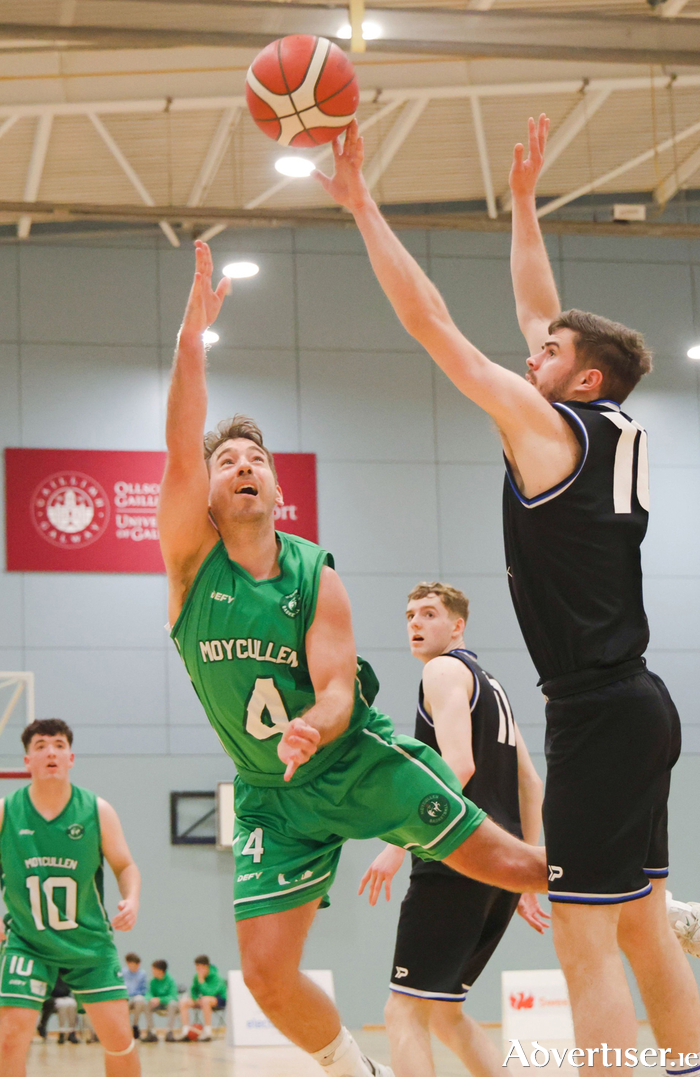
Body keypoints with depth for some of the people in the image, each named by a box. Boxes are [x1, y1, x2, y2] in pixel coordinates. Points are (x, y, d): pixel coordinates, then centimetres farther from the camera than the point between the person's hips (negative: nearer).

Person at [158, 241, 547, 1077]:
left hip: (358, 757, -1)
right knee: (265, 973, -8)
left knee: (505, 862, 1)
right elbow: (180, 448, -25)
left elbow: (339, 690, -16)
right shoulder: (190, 561, -10)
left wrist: (313, 727, -40)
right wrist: (191, 337, -34)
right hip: (272, 792, 1)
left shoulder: (318, 579, -10)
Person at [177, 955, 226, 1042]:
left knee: (205, 1000, -40)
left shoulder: (215, 977, -21)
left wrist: (201, 980, -32)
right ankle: (185, 1031, -12)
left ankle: (207, 1032, -32)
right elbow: (193, 991, 9)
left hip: (220, 1000, -6)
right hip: (201, 1000, 6)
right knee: (183, 1001, -14)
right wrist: (196, 999, -12)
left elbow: (210, 993, -31)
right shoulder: (196, 977, -3)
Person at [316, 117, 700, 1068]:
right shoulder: (617, 431, 12)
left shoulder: (547, 424, -9)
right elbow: (540, 314, 24)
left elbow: (432, 325, -8)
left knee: (585, 940, -10)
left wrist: (364, 207, -2)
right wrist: (523, 203, 27)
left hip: (597, 714, -9)